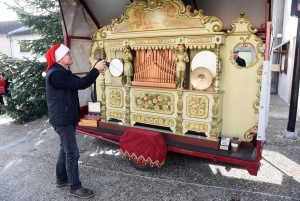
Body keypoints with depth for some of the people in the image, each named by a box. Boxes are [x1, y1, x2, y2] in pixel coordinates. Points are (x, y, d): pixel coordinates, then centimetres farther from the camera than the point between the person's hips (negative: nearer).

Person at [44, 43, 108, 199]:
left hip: (67, 118, 11)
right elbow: (81, 84, -27)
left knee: (65, 149, 19)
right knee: (72, 153, -5)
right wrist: (96, 70, -18)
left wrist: (96, 71, 0)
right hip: (62, 120, -11)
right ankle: (75, 187, 7)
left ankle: (61, 179, 35)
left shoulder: (63, 72, 14)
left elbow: (79, 81, 12)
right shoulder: (55, 74, -21)